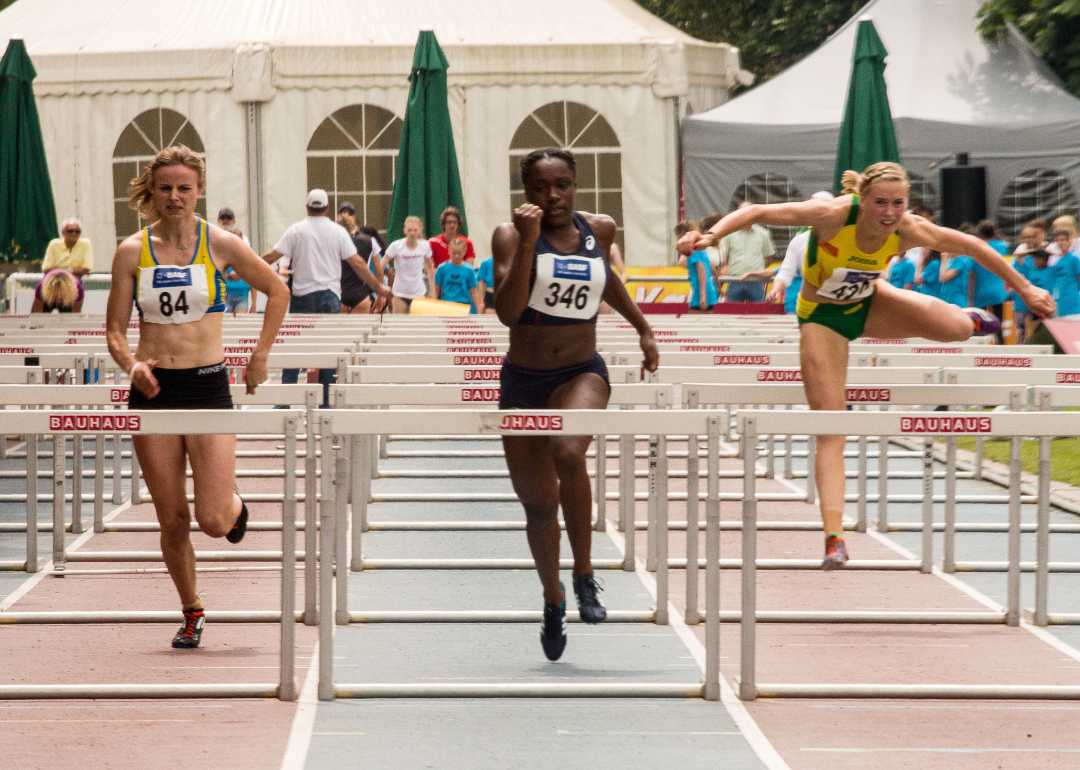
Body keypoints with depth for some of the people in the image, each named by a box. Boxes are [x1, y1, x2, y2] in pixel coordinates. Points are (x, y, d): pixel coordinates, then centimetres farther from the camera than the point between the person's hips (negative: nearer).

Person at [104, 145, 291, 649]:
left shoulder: (220, 245, -2)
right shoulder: (132, 252, 1)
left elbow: (277, 292, 11)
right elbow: (114, 330, 5)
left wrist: (260, 357, 8)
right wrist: (131, 365, -15)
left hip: (208, 385, -1)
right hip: (153, 389, 1)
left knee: (213, 522, -10)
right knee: (173, 521, 4)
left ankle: (235, 506, 27)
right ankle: (191, 611, 24)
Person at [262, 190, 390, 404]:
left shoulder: (296, 230, -2)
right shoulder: (338, 231, 1)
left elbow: (271, 256, -4)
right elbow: (357, 263, -1)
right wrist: (379, 287, 9)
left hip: (302, 296, -1)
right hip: (330, 296, 1)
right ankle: (326, 402, 5)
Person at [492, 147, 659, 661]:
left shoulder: (598, 229, 1)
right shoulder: (511, 235, -9)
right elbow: (508, 311, -23)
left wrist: (643, 328, 27)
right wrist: (528, 242, -28)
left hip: (582, 374, 0)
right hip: (523, 381, 0)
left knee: (568, 453, -32)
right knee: (539, 504, 7)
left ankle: (585, 575, -17)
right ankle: (553, 598, 34)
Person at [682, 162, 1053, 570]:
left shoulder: (908, 231, -22)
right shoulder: (832, 216, -32)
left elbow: (972, 246, -7)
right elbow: (756, 212, -35)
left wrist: (1025, 288, 0)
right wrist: (711, 234, -51)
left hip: (870, 303, 3)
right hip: (822, 317, -3)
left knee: (957, 328, -19)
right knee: (830, 430, -13)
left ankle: (966, 317, 23)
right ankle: (834, 538, -13)